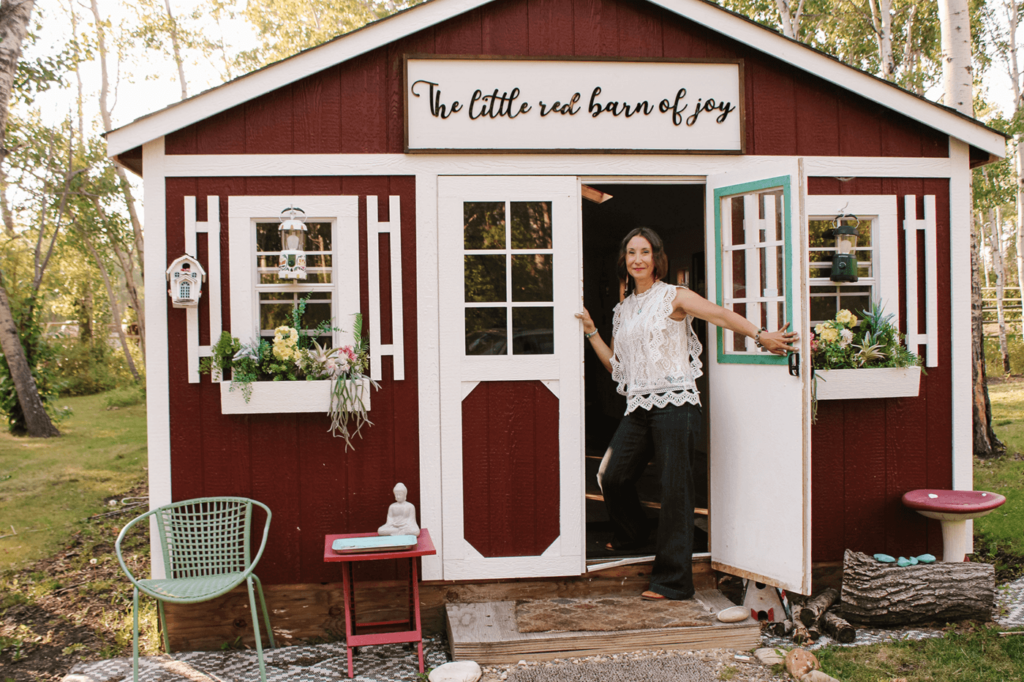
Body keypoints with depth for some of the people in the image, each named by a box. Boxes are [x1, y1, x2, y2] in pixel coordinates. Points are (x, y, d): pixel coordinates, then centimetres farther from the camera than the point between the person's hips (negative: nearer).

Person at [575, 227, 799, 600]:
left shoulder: (673, 297, 2)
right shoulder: (623, 309, 20)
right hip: (638, 406, 6)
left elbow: (720, 315, -12)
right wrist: (590, 331, 14)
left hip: (674, 404, -6)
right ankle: (631, 534, 36)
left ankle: (673, 580, 1)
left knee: (674, 489, -5)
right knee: (613, 477, 4)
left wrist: (760, 336, -25)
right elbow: (614, 363, 20)